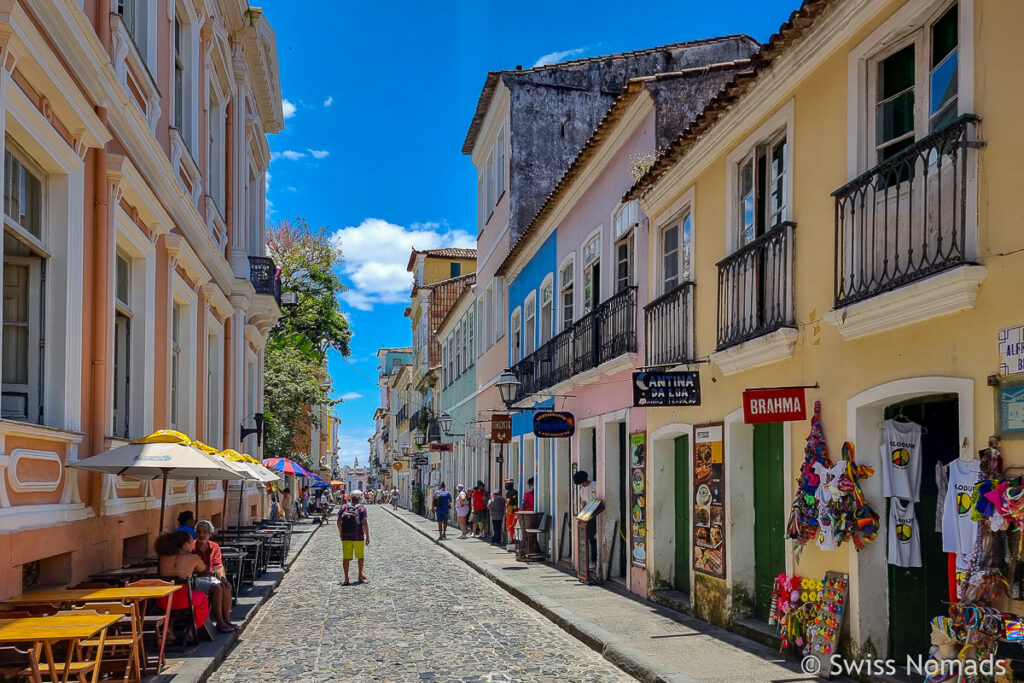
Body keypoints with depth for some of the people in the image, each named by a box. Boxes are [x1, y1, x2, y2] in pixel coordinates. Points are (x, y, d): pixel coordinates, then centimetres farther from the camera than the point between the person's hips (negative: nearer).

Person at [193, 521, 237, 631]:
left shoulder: (214, 546, 10)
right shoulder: (192, 547, -6)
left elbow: (219, 566, 7)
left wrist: (223, 577, -12)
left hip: (210, 577, 5)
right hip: (195, 580, -5)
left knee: (227, 586, -24)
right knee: (216, 588, -30)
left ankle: (226, 620, -17)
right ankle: (219, 623, -23)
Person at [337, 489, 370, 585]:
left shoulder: (344, 507, 5)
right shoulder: (362, 508, -4)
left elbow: (339, 522, 1)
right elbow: (364, 524, -10)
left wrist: (341, 534, 11)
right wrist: (367, 537, -4)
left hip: (346, 537, 2)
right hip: (358, 537, -2)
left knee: (346, 558, 2)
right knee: (360, 556, 17)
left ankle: (346, 578, -4)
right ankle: (360, 575, 29)